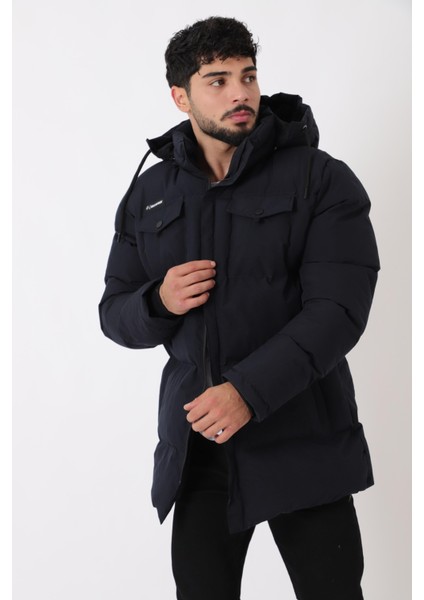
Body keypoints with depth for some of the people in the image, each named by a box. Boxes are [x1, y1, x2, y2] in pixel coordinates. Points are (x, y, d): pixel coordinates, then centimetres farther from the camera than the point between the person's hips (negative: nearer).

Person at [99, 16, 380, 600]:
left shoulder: (322, 179, -5)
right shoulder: (149, 193, 8)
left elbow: (339, 309, -15)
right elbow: (115, 314, 10)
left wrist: (249, 390, -24)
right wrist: (159, 303, -13)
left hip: (301, 443, -3)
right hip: (196, 446, 3)